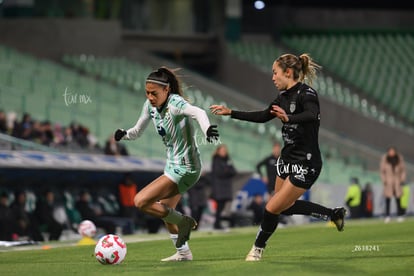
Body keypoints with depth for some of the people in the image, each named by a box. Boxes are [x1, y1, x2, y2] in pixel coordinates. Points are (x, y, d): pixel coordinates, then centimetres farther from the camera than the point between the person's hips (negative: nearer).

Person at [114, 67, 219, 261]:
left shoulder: (175, 103, -23)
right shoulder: (150, 105, 0)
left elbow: (198, 112, -43)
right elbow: (137, 131, 12)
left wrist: (206, 128, -64)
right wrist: (124, 134, -11)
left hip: (184, 168, -9)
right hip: (173, 165, 9)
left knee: (141, 201, -15)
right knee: (164, 210, 22)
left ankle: (183, 222, -1)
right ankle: (183, 252, 34)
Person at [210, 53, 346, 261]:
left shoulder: (306, 94, -18)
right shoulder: (284, 96, 7)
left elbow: (312, 115, -39)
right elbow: (263, 116, 21)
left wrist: (288, 118, -57)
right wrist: (230, 113, 20)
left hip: (305, 164, -9)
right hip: (287, 158, 9)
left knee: (273, 208, -5)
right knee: (285, 207, 19)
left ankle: (258, 248, 19)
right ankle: (334, 214, 32)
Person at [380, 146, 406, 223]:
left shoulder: (400, 158, 0)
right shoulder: (384, 158, -3)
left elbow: (403, 169, 7)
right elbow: (382, 170, 2)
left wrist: (402, 179, -1)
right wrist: (384, 180, -5)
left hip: (397, 181, 1)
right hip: (388, 182, -1)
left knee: (398, 199, -1)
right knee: (387, 199, -7)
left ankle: (400, 216, 2)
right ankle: (387, 216, -6)